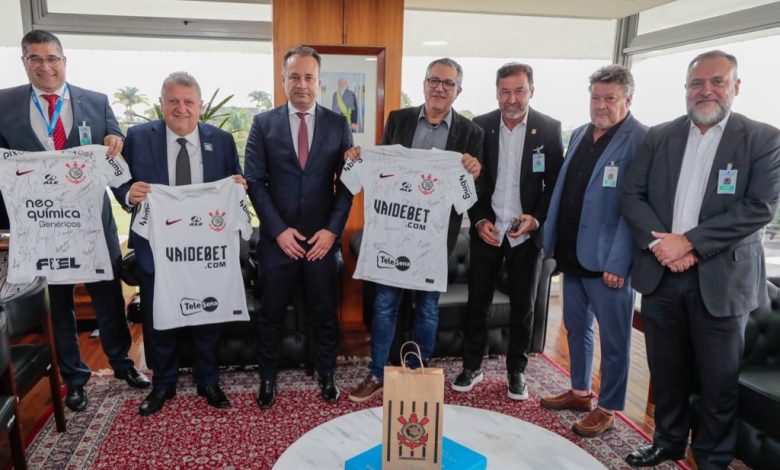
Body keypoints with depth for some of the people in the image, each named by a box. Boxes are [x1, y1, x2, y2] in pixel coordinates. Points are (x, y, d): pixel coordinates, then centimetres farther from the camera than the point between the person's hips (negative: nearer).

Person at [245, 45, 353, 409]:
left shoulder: (338, 125, 4)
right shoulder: (264, 124, 2)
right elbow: (254, 182, -2)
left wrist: (332, 230, -8)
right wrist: (279, 230, -10)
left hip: (323, 238, 1)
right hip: (278, 239, 0)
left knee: (325, 314, 11)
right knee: (270, 314, 12)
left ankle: (326, 375, 32)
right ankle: (267, 379, 32)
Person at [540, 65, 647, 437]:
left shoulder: (641, 140, -10)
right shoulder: (579, 135, 12)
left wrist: (618, 262, -19)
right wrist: (554, 241, 11)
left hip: (607, 261, -7)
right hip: (572, 254, 7)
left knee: (613, 338, 7)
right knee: (576, 327, 19)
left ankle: (608, 407, 24)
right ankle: (580, 391, 37)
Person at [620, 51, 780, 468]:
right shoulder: (659, 137, 7)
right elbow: (631, 196, 2)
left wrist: (688, 241, -18)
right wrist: (659, 243, -12)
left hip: (721, 279, -2)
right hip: (660, 273, 3)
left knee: (718, 381, 9)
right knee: (666, 371, 16)